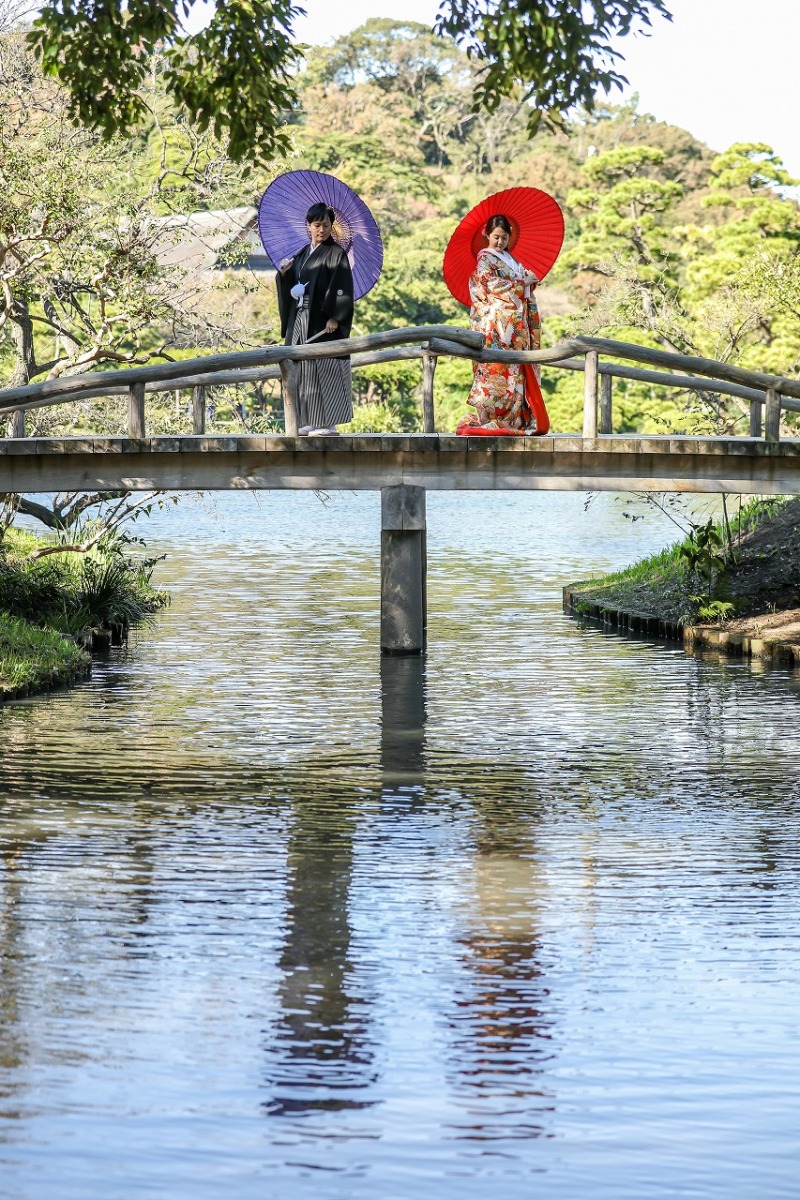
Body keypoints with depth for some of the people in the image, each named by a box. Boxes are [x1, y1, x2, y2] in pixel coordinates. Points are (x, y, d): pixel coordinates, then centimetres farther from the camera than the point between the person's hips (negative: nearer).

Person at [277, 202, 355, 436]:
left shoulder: (335, 253, -4)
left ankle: (329, 423, -6)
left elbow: (342, 288, -12)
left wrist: (334, 318, -21)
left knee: (325, 369, -8)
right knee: (304, 370, 5)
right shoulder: (303, 254, 17)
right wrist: (284, 274, -3)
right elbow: (291, 286, 18)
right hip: (301, 320, 7)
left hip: (323, 322, -7)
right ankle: (310, 421, 9)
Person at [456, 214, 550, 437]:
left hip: (518, 325, 7)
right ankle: (492, 419, -15)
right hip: (497, 323, -7)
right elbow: (492, 285, -12)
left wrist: (531, 280, 0)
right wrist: (523, 282, -6)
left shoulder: (511, 260, 23)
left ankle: (517, 420, 1)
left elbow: (526, 292, 22)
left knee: (516, 371, 2)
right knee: (499, 369, -13)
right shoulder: (485, 259, 2)